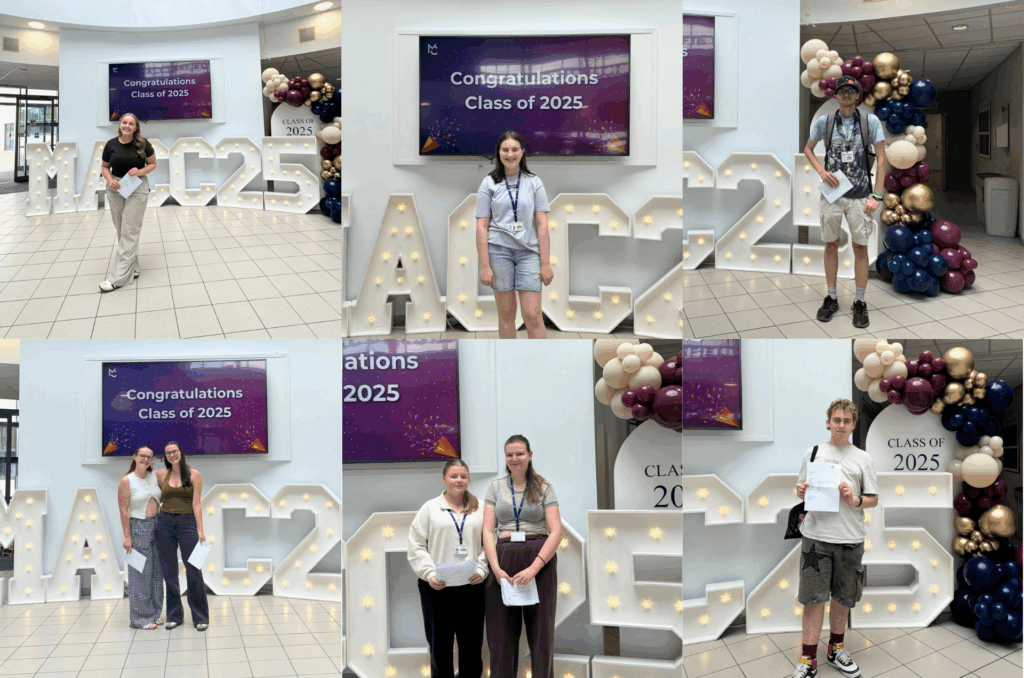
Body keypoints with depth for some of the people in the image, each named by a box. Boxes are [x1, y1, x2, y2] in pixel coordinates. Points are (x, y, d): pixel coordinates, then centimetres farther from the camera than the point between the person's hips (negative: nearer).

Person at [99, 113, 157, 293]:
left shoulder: (143, 144, -5)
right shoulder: (111, 145, 1)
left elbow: (153, 164, 4)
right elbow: (105, 167, 10)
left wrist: (141, 171, -16)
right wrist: (110, 180, -10)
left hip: (137, 188, -4)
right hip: (115, 189, 4)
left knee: (130, 232, -6)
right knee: (121, 231, 9)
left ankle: (119, 278, -6)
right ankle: (133, 269, 23)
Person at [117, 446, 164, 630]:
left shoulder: (155, 477, 6)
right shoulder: (126, 481, -9)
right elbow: (124, 511, -11)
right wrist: (127, 536, -15)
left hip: (157, 526, 6)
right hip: (138, 527, -6)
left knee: (156, 572, 10)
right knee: (141, 573, -3)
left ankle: (154, 614, 20)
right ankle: (140, 618, 4)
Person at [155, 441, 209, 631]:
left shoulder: (194, 475, 0)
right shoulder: (161, 475, 8)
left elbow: (197, 503, -4)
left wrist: (200, 530, -9)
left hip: (187, 522, -3)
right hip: (165, 523, 3)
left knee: (194, 570, -6)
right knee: (169, 571, 5)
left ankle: (201, 617, 2)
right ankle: (174, 615, 15)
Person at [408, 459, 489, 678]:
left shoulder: (480, 509, 9)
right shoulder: (429, 508, 4)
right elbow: (416, 547, 0)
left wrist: (481, 570, -9)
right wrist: (430, 574, -12)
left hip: (471, 586, 1)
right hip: (437, 587, -1)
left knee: (472, 642, 3)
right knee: (439, 643, 6)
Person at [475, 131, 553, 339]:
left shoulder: (534, 182, 6)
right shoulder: (489, 183, 4)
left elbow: (542, 224, 4)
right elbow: (482, 226, 2)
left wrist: (546, 263, -1)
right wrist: (485, 266, -5)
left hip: (529, 252, 0)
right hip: (498, 250, 0)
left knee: (533, 315, -6)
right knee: (506, 313, 4)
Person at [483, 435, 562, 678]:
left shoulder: (544, 488, 4)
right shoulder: (495, 488, 10)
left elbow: (556, 532, -5)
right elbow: (487, 530, 3)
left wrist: (533, 568, -16)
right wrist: (496, 569, -11)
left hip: (539, 561, -1)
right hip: (504, 559, 2)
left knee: (540, 630, 1)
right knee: (501, 634, 2)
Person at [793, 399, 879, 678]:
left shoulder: (862, 459, 8)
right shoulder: (813, 453, 9)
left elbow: (873, 499, 9)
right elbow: (800, 489, 16)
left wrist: (855, 500, -11)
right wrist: (802, 491, -7)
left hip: (850, 538, 1)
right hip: (816, 536, -1)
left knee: (843, 598, 11)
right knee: (813, 598, -3)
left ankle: (835, 649, 30)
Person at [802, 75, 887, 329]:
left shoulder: (871, 121, -3)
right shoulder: (824, 122, 1)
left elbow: (881, 158, -3)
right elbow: (807, 149, 15)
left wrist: (877, 196, -9)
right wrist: (821, 171, -3)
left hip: (860, 194, -2)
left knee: (860, 247, 1)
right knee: (831, 244, 7)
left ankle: (860, 302, 10)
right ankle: (831, 298, 19)